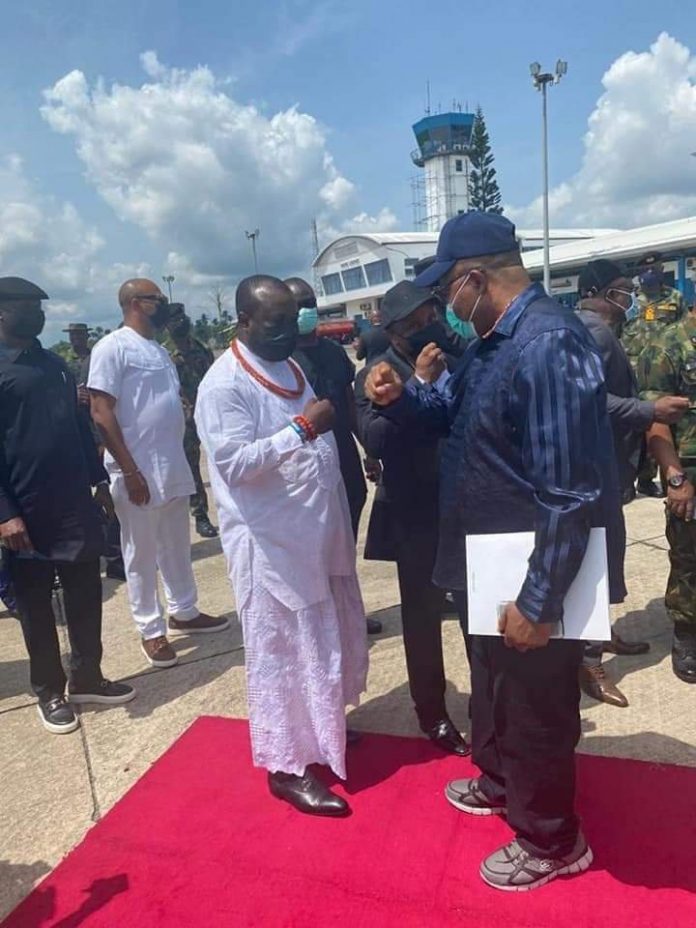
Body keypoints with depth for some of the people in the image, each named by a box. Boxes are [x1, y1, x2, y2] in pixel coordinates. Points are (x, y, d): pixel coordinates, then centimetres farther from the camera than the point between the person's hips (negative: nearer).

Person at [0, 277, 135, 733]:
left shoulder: (55, 364, 13)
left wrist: (99, 480, 15)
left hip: (75, 504, 6)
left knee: (86, 597, 12)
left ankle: (88, 678, 29)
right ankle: (50, 692, 25)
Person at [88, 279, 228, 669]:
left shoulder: (159, 350, 14)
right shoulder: (113, 347, -11)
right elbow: (101, 412, -16)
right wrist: (130, 470, -20)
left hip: (173, 468, 8)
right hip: (138, 473, -8)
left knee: (177, 547, 18)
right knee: (142, 555, 5)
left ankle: (185, 612, 33)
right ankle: (151, 630, 18)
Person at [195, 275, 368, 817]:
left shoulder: (290, 365, 11)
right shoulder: (224, 384, -15)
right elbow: (235, 463, -24)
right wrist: (302, 428, -28)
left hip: (318, 531, 9)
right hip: (270, 541, -9)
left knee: (329, 640, 21)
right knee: (282, 653, 4)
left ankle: (320, 730, 43)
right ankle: (288, 764, 21)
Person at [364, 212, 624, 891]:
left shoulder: (548, 345, -27)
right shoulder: (492, 341, 6)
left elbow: (569, 493, -28)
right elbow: (448, 413, 19)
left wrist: (539, 601, -23)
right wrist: (398, 396, -3)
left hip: (532, 581, -10)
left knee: (536, 709, 12)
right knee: (493, 683, 28)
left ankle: (550, 841, 38)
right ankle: (498, 781, 54)